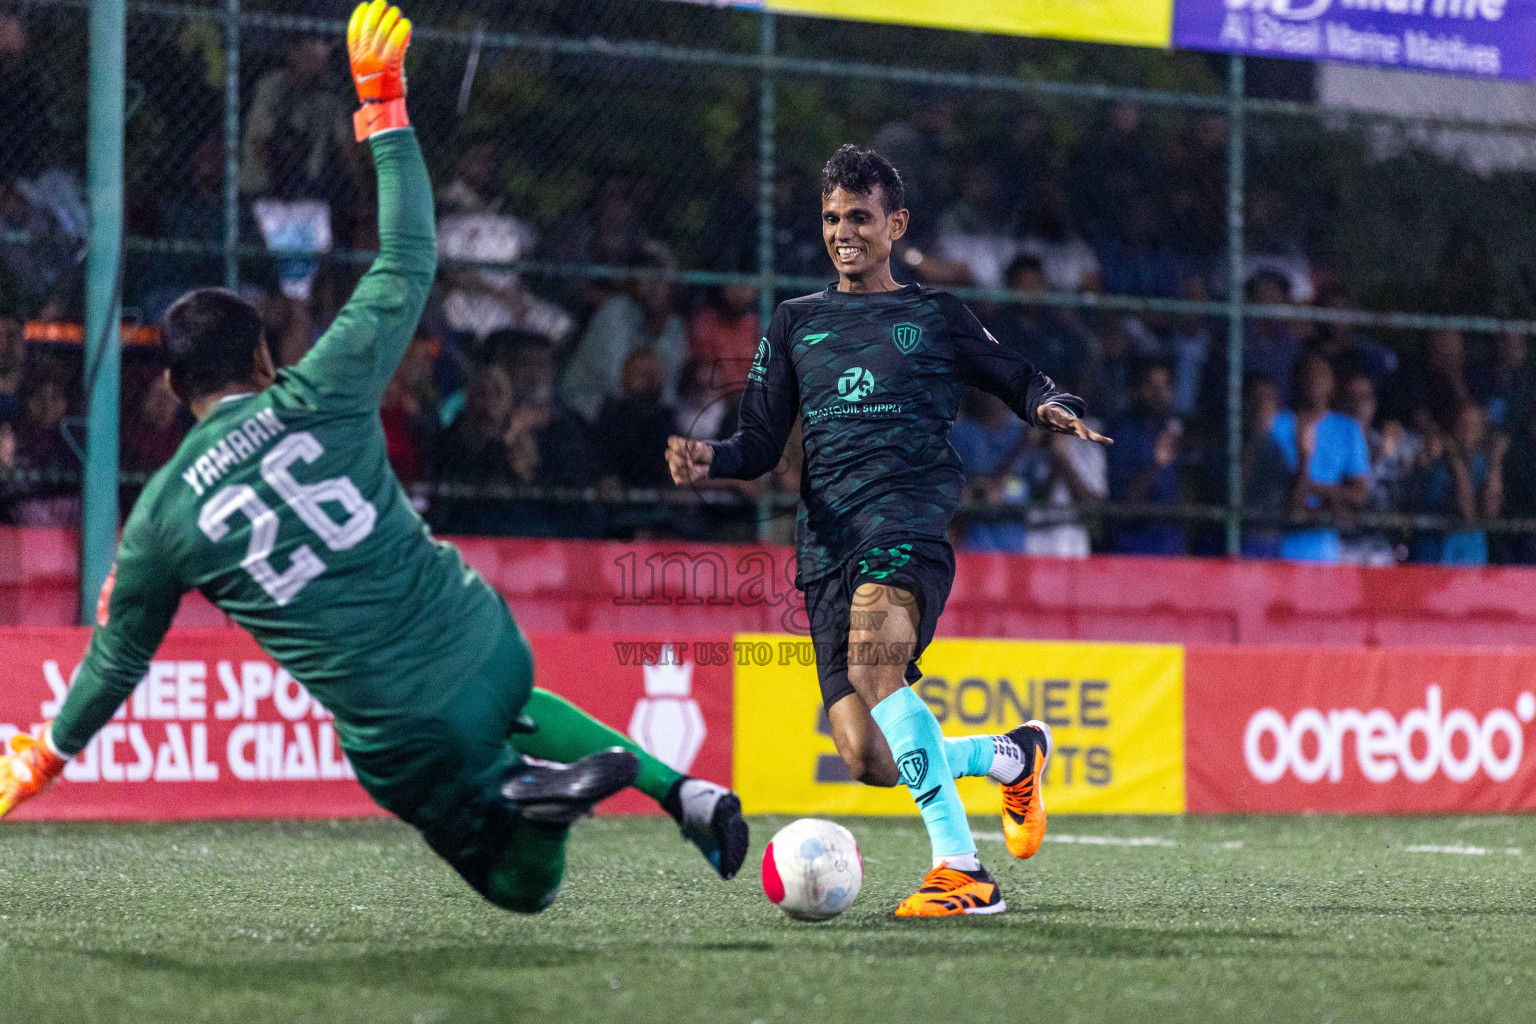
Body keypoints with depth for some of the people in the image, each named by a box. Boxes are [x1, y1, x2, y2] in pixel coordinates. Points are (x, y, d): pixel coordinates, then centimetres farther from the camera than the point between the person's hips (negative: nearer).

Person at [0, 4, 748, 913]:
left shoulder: (161, 519, -2)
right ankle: (679, 788, 16)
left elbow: (119, 658, 12)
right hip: (488, 647, 2)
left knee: (522, 887, 18)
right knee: (517, 710, 41)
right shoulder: (318, 396, -6)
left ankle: (534, 792, -19)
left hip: (404, 739, -2)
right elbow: (409, 262, 3)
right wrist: (385, 113, 12)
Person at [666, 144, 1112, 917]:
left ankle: (960, 867, -35)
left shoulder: (935, 317, 15)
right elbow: (761, 444, 20)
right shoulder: (796, 324, 22)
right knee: (867, 758, -8)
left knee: (873, 655, -35)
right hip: (827, 540, 4)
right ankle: (1010, 756, 22)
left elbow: (1020, 381, 19)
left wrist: (1056, 410, -4)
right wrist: (708, 460, -2)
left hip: (910, 513, -4)